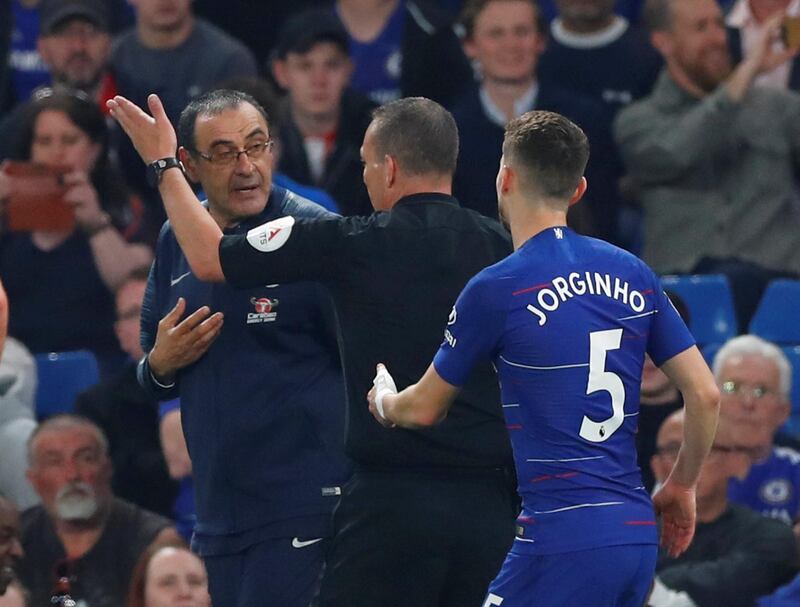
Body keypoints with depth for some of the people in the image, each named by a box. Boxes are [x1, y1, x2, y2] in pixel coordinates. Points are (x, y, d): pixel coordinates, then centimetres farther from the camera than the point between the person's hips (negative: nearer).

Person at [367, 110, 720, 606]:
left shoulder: (496, 289, -6)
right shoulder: (633, 274, 10)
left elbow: (426, 408, 8)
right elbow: (705, 394, 11)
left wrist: (383, 402, 31)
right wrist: (682, 487, 25)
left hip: (564, 537, -7)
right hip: (639, 535, 7)